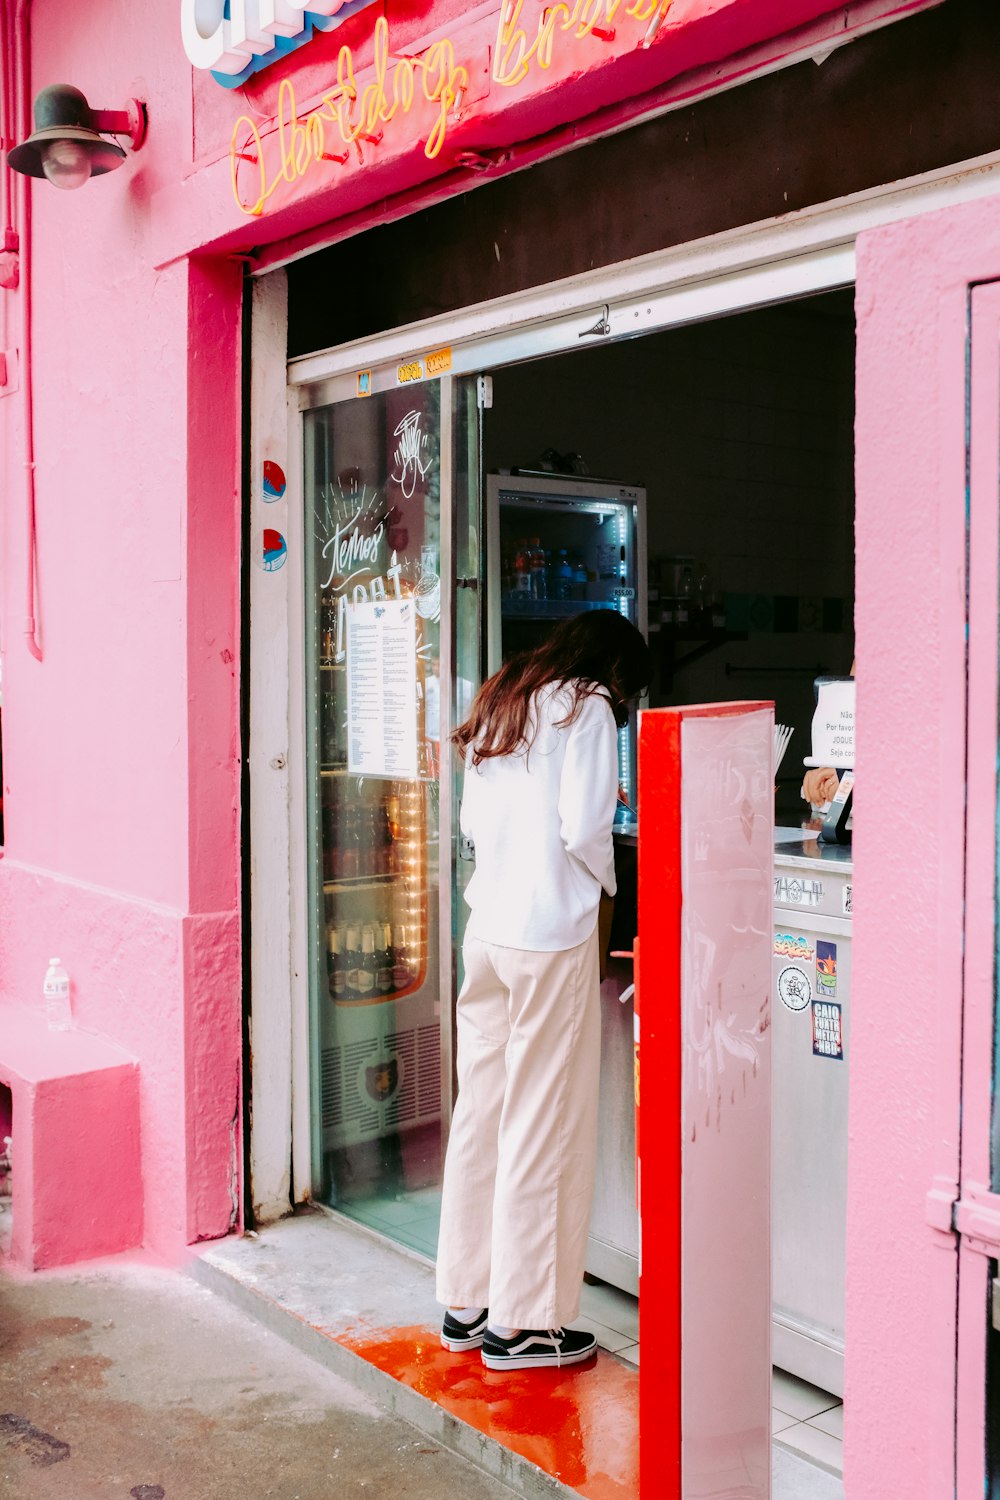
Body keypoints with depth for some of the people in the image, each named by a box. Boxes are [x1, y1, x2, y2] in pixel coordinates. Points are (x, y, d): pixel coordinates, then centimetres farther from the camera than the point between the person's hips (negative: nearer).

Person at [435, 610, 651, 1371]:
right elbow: (583, 830, -13)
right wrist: (606, 878, 5)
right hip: (551, 929, -7)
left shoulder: (502, 704, 16)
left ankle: (466, 1302, 24)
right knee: (545, 1124, 1)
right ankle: (522, 1323, 10)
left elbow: (473, 820, 15)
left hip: (489, 923, 8)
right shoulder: (586, 709, -5)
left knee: (482, 1110, 14)